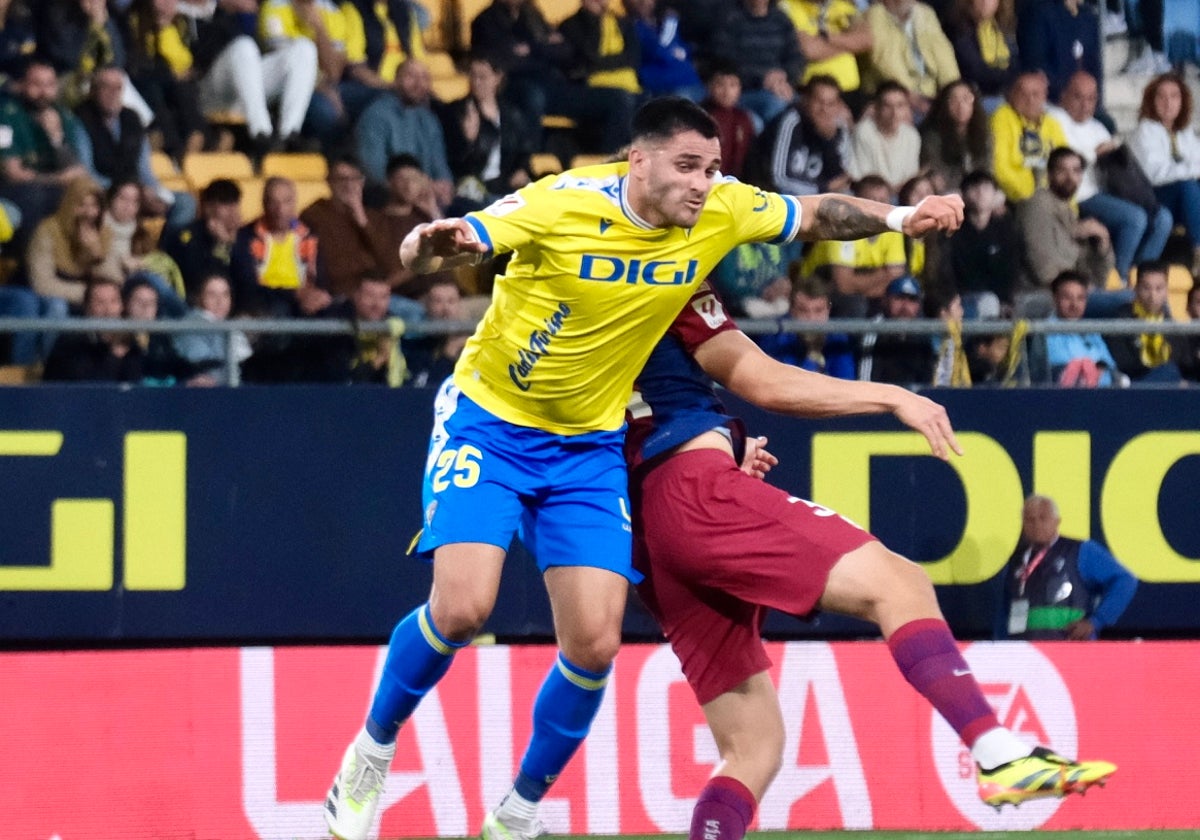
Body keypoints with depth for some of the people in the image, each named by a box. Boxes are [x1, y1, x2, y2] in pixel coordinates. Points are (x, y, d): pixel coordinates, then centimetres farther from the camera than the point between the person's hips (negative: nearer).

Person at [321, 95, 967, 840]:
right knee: (461, 609, -20)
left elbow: (815, 216, 8)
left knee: (595, 645, -7)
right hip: (489, 423, -4)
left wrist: (900, 216, -7)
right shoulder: (564, 203, -22)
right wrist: (431, 245, -48)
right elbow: (431, 249, -25)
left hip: (591, 447, 4)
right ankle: (372, 753, 7)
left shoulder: (721, 211, -9)